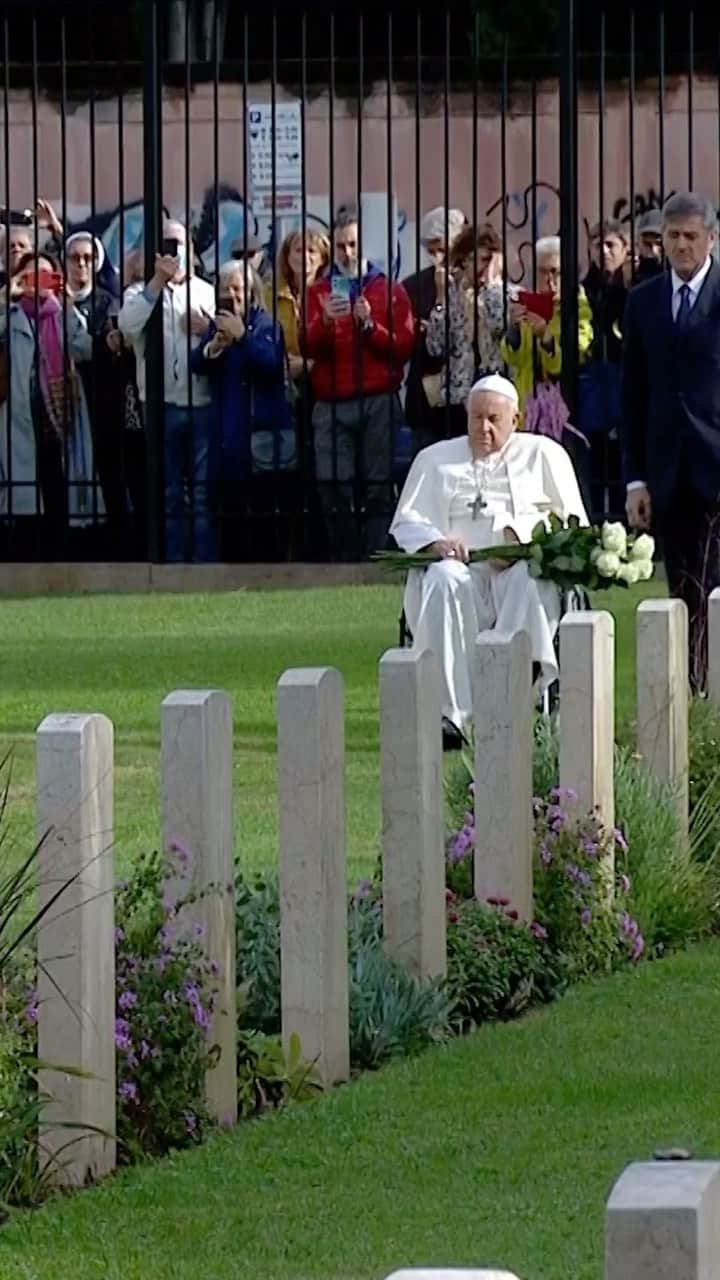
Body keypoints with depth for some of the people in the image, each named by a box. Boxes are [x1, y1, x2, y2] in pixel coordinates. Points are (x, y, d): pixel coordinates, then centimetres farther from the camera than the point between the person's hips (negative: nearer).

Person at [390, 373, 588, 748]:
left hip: (524, 565, -1)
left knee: (531, 578, -38)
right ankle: (450, 714, -45)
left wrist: (521, 533, -8)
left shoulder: (543, 454, 21)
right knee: (444, 582, -36)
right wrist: (435, 541, -6)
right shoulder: (435, 459, 27)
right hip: (461, 565, 1)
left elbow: (573, 520, 11)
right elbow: (405, 521, 18)